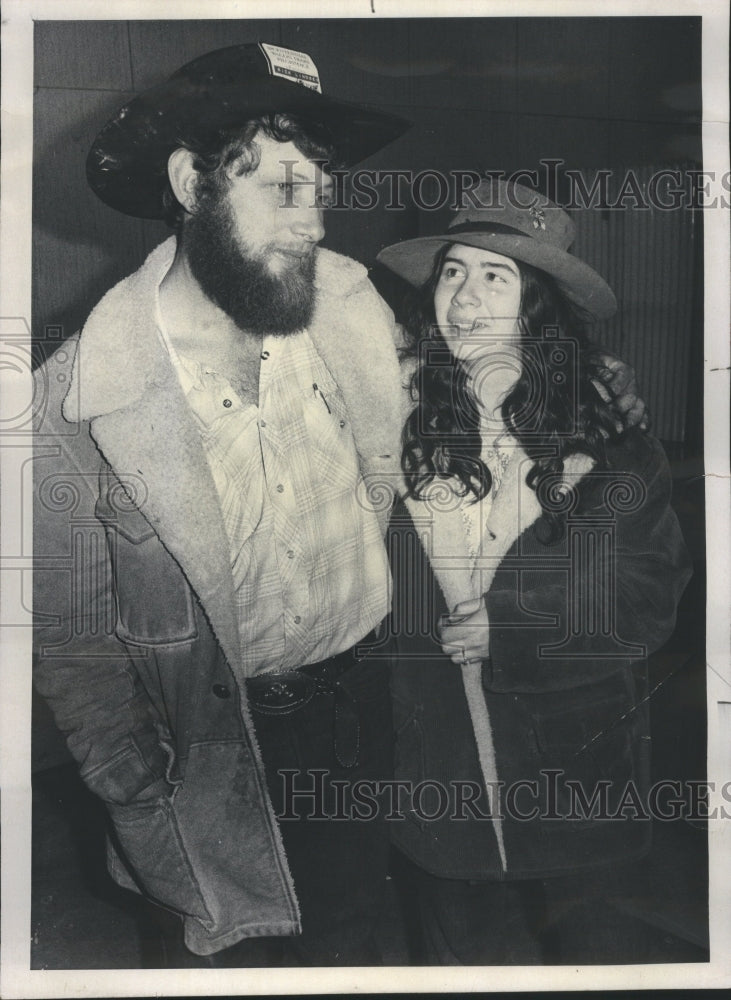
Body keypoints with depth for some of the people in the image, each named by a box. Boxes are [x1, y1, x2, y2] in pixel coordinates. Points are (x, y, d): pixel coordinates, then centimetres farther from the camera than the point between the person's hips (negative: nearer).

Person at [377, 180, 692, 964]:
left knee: (578, 931, 25)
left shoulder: (600, 416, -8)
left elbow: (654, 589, -6)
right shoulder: (397, 404, -9)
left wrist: (511, 626, -15)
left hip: (574, 751, 1)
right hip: (435, 746, 0)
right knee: (460, 944, 20)